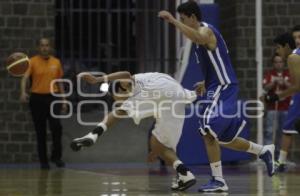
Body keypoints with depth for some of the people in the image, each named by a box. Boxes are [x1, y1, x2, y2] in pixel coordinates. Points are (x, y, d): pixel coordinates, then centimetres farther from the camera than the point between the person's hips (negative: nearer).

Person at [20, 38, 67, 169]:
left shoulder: (56, 62, 8)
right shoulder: (32, 62, -3)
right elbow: (25, 78, -16)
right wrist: (23, 92, -35)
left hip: (53, 98, 2)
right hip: (37, 98, -2)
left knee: (56, 126, -13)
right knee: (40, 131, 3)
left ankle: (56, 156, 1)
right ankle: (43, 161, 12)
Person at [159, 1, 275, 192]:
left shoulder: (206, 31, -13)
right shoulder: (203, 33, 18)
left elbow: (198, 38, -42)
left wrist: (173, 21, -43)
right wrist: (206, 83, 23)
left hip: (223, 89, -10)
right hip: (217, 89, 10)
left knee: (209, 133, -18)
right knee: (224, 138, 17)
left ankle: (218, 181, -14)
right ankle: (265, 151, 33)